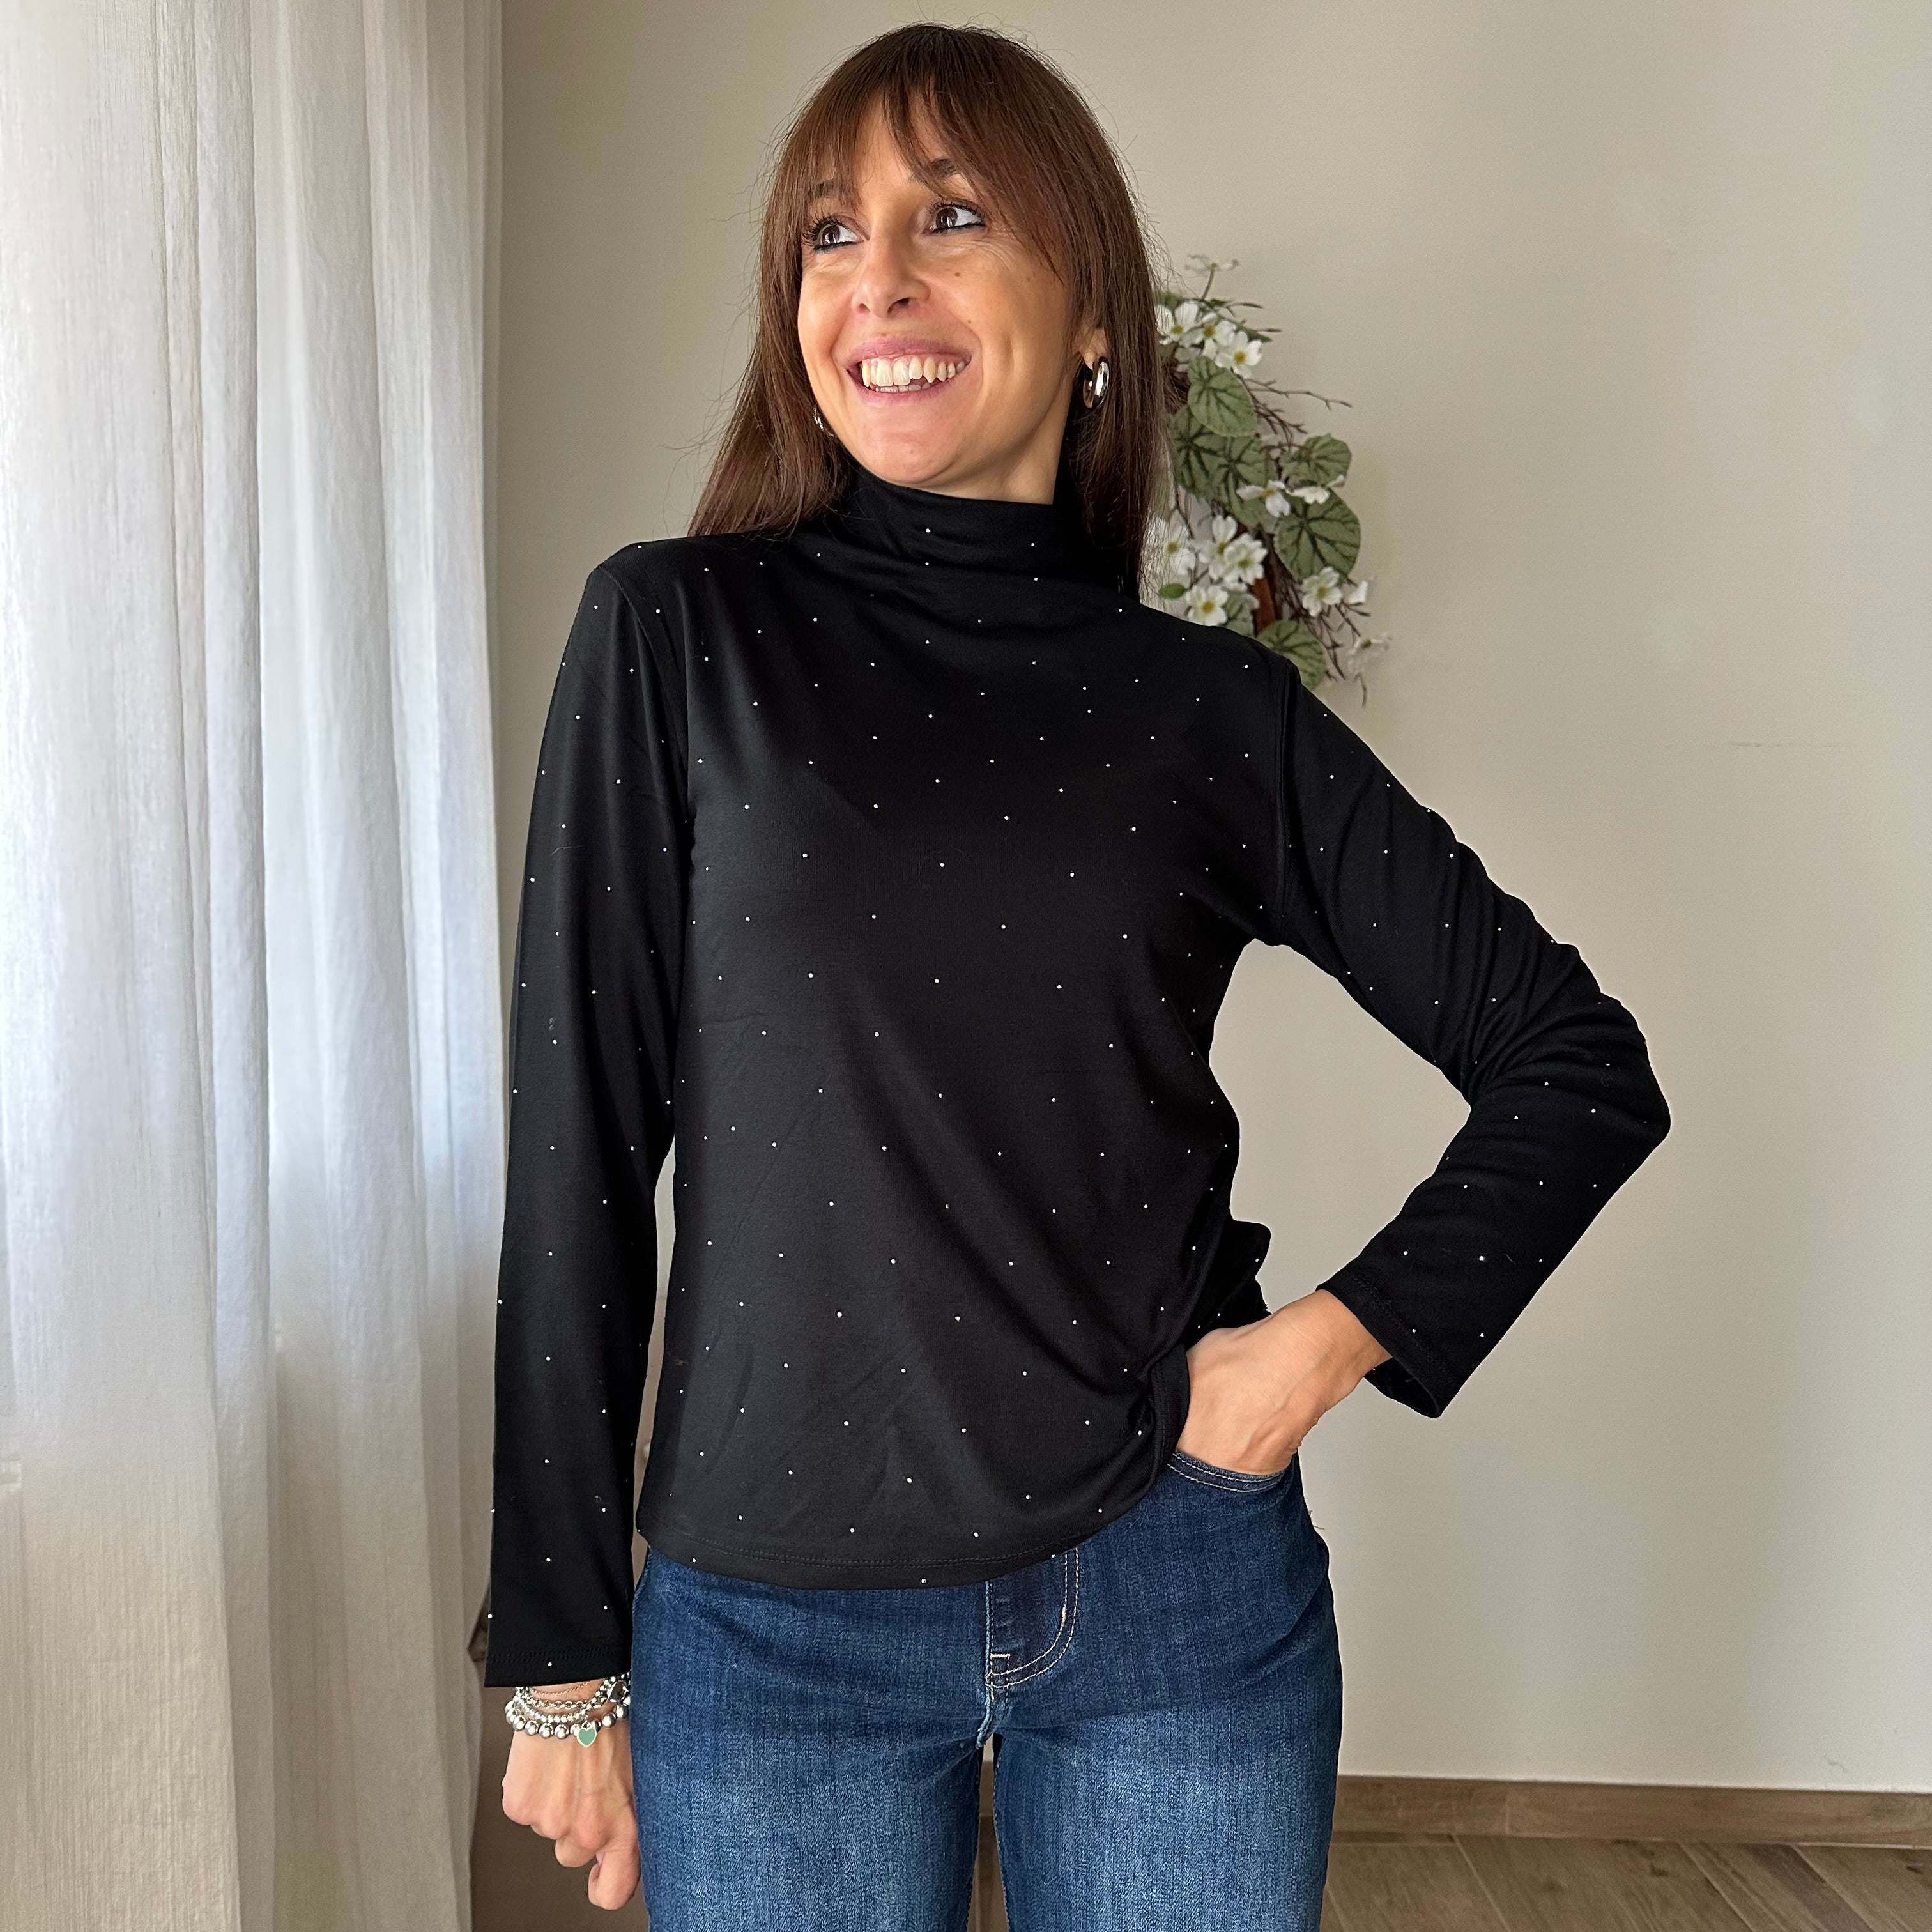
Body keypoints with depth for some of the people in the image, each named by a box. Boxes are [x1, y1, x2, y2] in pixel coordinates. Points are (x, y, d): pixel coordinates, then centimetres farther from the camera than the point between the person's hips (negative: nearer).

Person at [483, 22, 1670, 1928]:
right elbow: (579, 1152, -5)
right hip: (769, 1611, 0)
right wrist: (562, 1653, -3)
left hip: (1176, 1586, 1)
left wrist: (1335, 1342, -8)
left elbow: (1581, 1067, 5)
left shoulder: (1210, 706, -1)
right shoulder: (675, 636, -4)